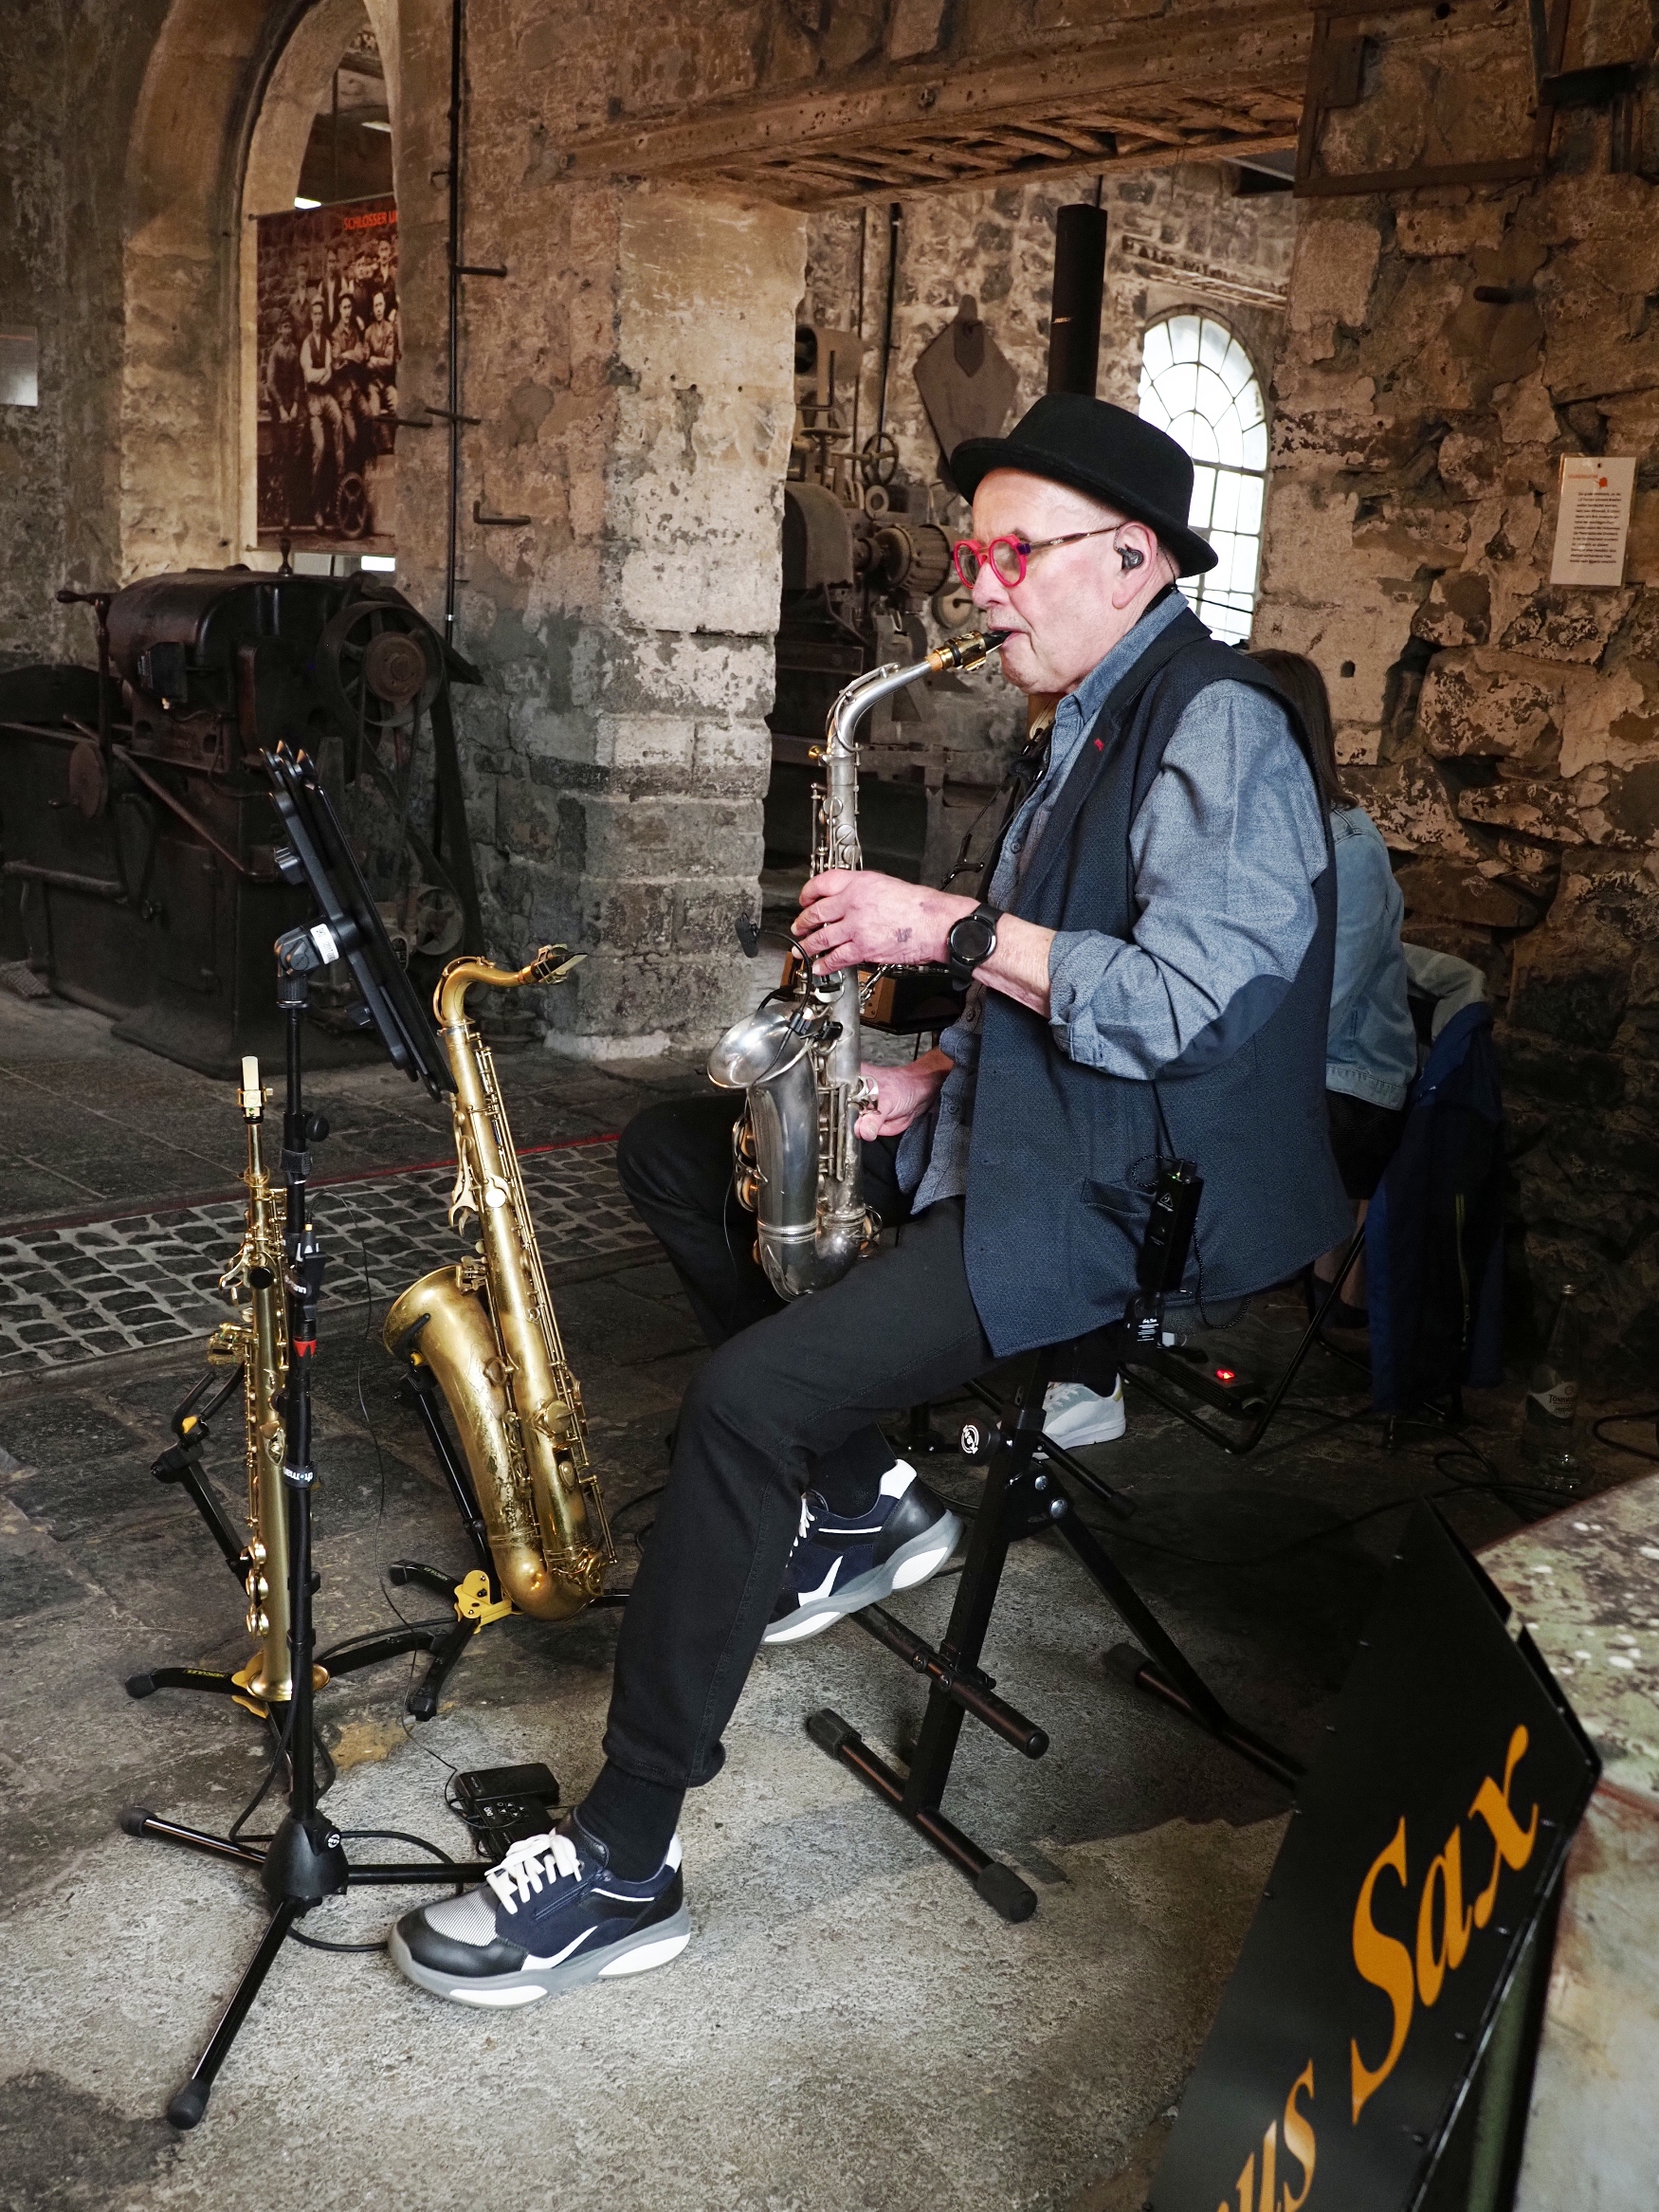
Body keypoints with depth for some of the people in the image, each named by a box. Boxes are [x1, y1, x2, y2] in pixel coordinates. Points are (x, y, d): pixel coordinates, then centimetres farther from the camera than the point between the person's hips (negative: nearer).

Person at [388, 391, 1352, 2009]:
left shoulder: (1221, 729, -15)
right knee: (672, 1150, 12)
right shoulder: (1095, 726, 16)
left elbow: (1178, 1007, -26)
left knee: (745, 1398, -25)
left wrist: (949, 931, -22)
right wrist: (936, 1079, 4)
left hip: (1135, 1206, -11)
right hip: (1019, 1142, 11)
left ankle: (626, 1865, -13)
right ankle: (862, 1500, 11)